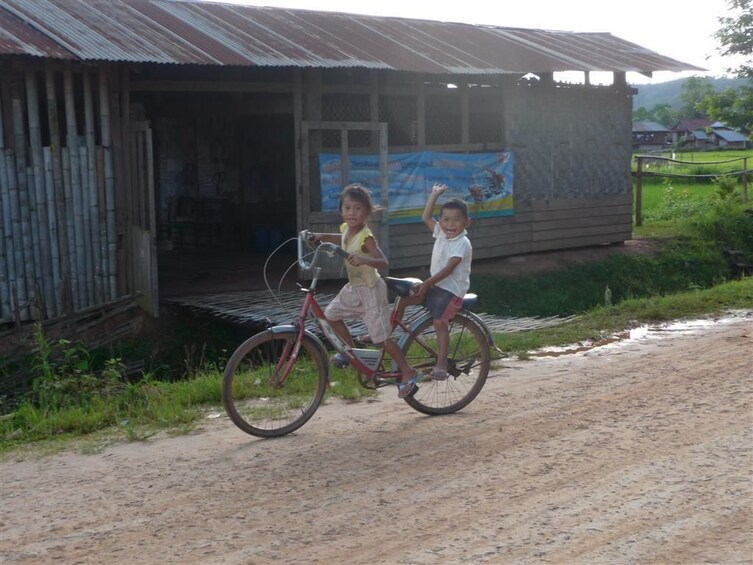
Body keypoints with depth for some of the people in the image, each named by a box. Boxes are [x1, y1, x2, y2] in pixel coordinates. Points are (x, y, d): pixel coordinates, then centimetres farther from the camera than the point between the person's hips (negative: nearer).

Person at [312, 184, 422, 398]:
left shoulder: (366, 238, -25)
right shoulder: (347, 229, -1)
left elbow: (383, 262, -35)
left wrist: (364, 260, -52)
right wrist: (321, 236, 13)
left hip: (369, 289, -8)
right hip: (353, 286, 8)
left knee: (381, 337, -5)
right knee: (331, 314, 13)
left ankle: (408, 372, 7)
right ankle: (351, 350, 32)